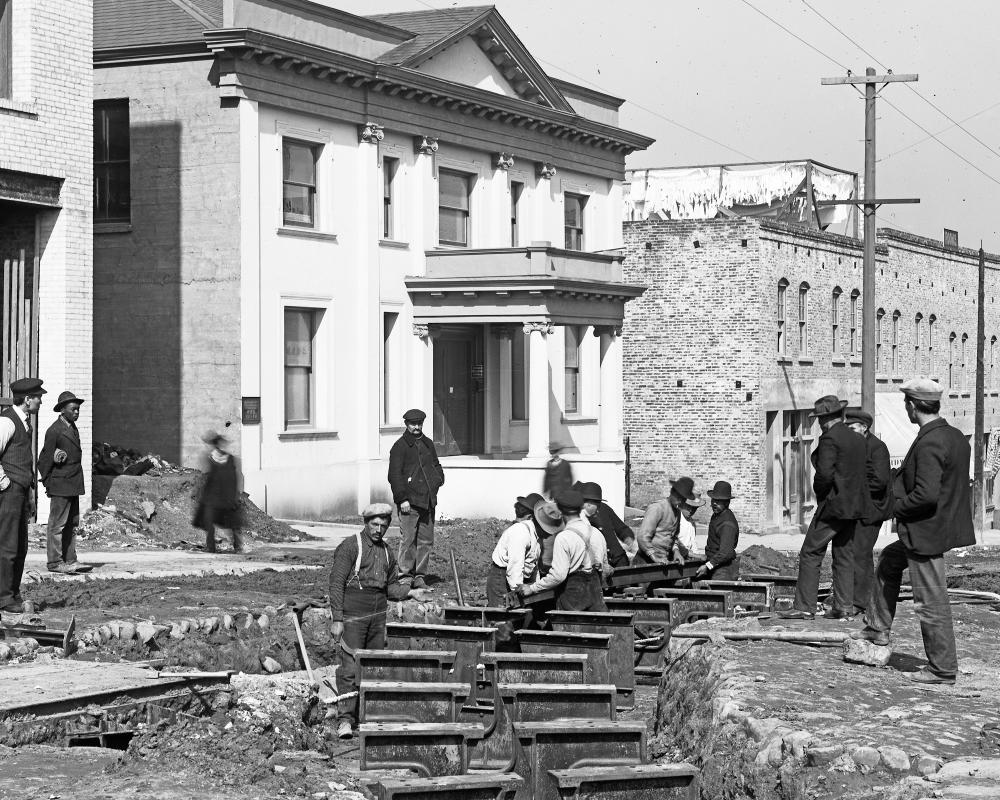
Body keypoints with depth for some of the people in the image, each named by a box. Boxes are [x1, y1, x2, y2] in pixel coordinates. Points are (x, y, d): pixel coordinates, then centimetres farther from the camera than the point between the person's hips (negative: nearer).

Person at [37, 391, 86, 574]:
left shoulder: (73, 428, 15)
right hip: (60, 485, -9)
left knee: (72, 524, 10)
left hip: (73, 485, 9)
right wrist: (47, 482, -6)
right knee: (57, 524, -4)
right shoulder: (54, 430, -12)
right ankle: (55, 562, -1)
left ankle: (69, 560, 14)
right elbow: (44, 459, -11)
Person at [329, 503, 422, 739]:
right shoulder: (350, 546, -5)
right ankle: (345, 720, -8)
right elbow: (336, 583, -9)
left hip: (377, 616, 7)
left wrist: (410, 591, 3)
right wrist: (337, 619, -14)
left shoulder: (386, 552, 15)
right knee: (351, 669, -10)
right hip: (353, 617, -7)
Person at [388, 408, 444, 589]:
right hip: (409, 501, -6)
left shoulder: (428, 444, 17)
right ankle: (405, 575, 0)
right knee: (408, 540, -8)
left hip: (427, 500, 6)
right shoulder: (400, 446, -4)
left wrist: (439, 479, 10)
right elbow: (394, 475, -9)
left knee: (426, 540, 7)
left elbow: (435, 464, 32)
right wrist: (402, 499, -15)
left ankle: (420, 575, 14)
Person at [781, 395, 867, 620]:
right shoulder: (857, 439, 11)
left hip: (833, 504, -8)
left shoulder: (829, 438, -14)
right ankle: (844, 606, 11)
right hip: (854, 505, 8)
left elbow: (825, 473, -22)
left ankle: (804, 606, -5)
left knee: (810, 554, -4)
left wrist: (819, 491, -4)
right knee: (844, 555, 12)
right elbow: (862, 472, 14)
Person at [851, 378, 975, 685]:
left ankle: (943, 668, 9)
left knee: (931, 602, 0)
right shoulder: (956, 436, 5)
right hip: (946, 522, 10)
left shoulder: (929, 444, -25)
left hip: (927, 533, -10)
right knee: (889, 560, 27)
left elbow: (926, 495, -31)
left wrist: (896, 507, -13)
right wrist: (901, 478, 13)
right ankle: (878, 628, 35)